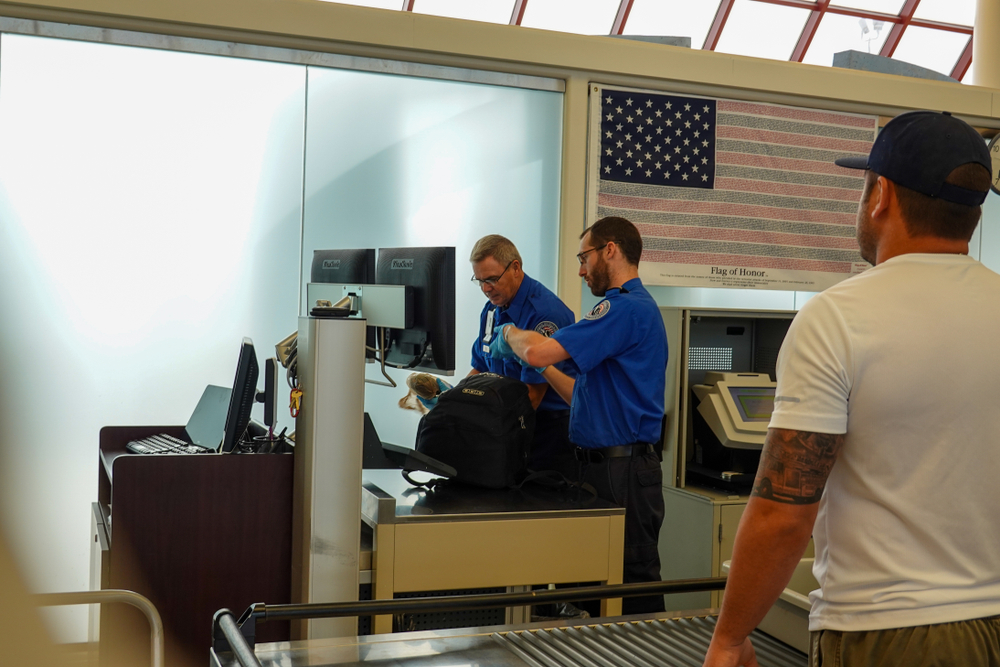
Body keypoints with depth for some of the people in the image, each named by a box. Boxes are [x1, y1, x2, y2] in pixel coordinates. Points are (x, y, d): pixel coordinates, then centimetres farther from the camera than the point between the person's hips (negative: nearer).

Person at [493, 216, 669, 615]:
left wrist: (509, 334, -3)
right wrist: (545, 369, 19)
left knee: (634, 584, -2)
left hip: (623, 471, -10)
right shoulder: (633, 306, 19)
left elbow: (537, 351, -23)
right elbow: (588, 397, 22)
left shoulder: (626, 308, -15)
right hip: (602, 463, 10)